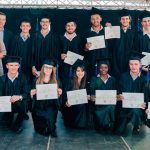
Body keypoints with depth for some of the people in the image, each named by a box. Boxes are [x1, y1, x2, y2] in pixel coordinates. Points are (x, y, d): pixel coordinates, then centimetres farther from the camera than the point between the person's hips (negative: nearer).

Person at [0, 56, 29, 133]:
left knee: (24, 103, -33)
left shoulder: (22, 78, -3)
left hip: (19, 104, 0)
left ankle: (16, 126, -7)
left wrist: (19, 97, -32)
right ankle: (9, 123, 9)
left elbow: (27, 94, -10)